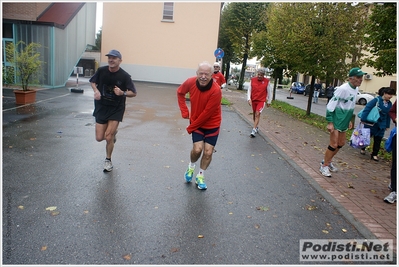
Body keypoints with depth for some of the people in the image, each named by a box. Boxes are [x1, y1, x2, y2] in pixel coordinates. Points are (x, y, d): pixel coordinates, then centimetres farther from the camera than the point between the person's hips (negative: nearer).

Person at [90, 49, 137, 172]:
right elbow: (93, 82, 12)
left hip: (116, 109, -3)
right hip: (101, 107, 3)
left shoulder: (124, 76, -14)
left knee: (108, 137, -8)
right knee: (99, 138, 1)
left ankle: (108, 160, 19)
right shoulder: (101, 70, -6)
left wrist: (123, 93, -27)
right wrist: (96, 90, -9)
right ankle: (113, 132, 38)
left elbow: (134, 93, -8)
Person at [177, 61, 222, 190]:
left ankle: (200, 177, 22)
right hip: (197, 122, 2)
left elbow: (207, 113, -24)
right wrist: (184, 111, 0)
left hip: (212, 125, -1)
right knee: (197, 149, -13)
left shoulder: (216, 91, -28)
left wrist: (190, 127, -15)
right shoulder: (190, 82, -15)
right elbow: (180, 92, 8)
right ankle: (191, 167, 21)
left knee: (208, 152, -2)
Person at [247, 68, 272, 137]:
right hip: (253, 100, 3)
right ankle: (256, 127, 33)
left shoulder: (267, 81, -4)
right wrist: (249, 99, -7)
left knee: (257, 114, -15)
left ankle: (254, 130, -16)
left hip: (261, 101, -3)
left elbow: (269, 92, 4)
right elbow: (249, 90, 3)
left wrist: (269, 102, 7)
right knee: (254, 114, 13)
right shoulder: (252, 80, 0)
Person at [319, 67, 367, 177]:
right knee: (333, 144, -5)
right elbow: (331, 105, -20)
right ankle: (324, 166, 11)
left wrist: (349, 120, 18)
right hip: (336, 121, -9)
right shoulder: (343, 89, -21)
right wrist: (329, 122, -21)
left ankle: (328, 161, 34)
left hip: (344, 121, 9)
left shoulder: (356, 89, 5)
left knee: (341, 143, 17)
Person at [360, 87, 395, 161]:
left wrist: (387, 125, 13)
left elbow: (388, 115, 12)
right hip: (371, 123, -5)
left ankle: (374, 154, 18)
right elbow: (367, 108, -21)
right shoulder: (377, 100, -15)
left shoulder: (389, 104, 4)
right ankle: (363, 149, 34)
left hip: (381, 125, 5)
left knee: (378, 140, 8)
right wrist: (363, 119, -25)